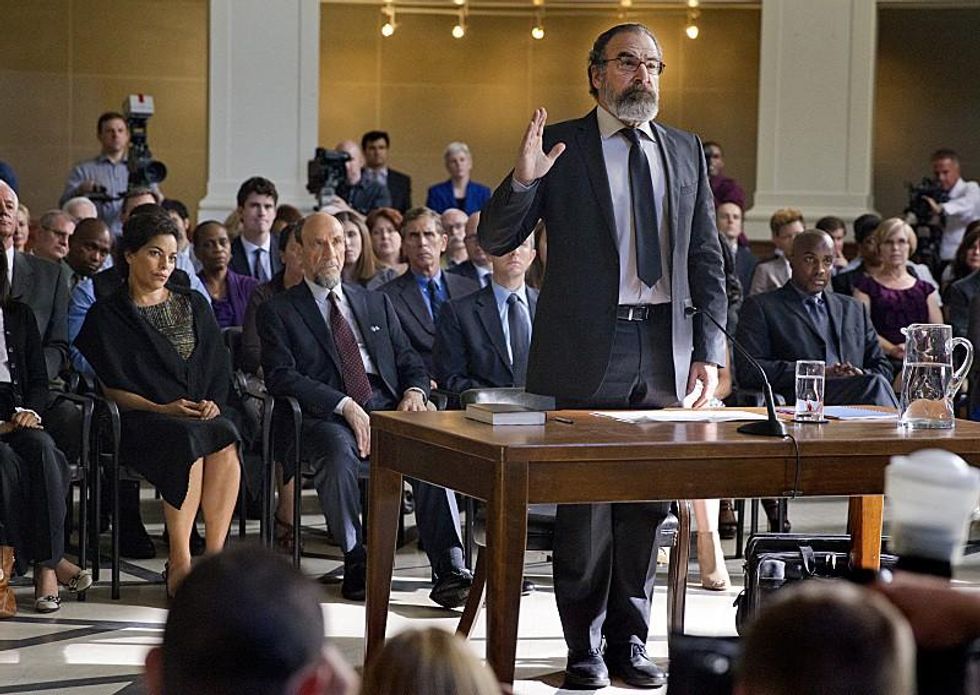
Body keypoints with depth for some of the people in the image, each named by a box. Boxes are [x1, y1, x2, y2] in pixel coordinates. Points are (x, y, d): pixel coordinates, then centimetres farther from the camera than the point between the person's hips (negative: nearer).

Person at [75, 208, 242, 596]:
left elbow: (219, 372, 17)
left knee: (225, 437, -33)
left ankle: (215, 556, -32)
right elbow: (110, 388, 1)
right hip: (139, 419, -3)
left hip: (202, 416, 3)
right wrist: (161, 409, -13)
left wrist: (213, 404, -5)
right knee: (188, 439, -37)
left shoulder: (194, 307, 20)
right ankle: (179, 562, -35)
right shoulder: (106, 315, 8)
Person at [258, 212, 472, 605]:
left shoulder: (376, 303, 24)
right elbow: (281, 377, -4)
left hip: (388, 406, 3)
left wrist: (414, 391, -4)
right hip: (326, 417, -3)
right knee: (339, 454, -39)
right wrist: (344, 405, -16)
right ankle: (356, 565, -24)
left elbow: (410, 362, 22)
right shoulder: (278, 312, 10)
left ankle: (449, 569, -35)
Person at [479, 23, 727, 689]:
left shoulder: (686, 151, 12)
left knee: (647, 502, 8)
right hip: (588, 351, -3)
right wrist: (522, 181, -20)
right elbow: (495, 240, -1)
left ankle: (630, 640, 18)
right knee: (585, 503, 0)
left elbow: (708, 259, 14)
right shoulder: (562, 146, 1)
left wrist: (708, 349, 6)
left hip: (664, 352, 4)